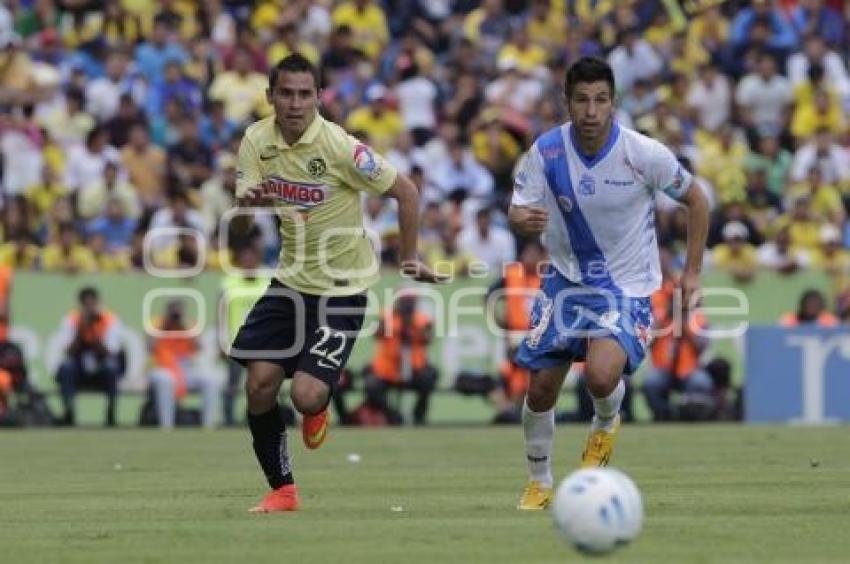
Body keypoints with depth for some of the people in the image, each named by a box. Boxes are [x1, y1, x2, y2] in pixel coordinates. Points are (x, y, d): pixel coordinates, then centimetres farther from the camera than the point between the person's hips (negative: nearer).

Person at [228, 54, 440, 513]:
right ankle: (282, 490, 12)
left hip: (341, 288, -5)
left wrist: (410, 258, -7)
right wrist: (248, 204, -26)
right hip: (290, 281, 5)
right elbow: (239, 226, -3)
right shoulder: (256, 141, -5)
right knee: (259, 385, -7)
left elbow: (406, 192, -10)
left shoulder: (339, 146, -21)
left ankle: (318, 409, 22)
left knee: (306, 396, -17)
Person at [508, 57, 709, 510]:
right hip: (566, 280, 3)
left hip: (627, 287, -3)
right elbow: (518, 212, -10)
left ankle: (606, 423, 10)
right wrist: (524, 219, -35)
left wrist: (692, 271, -3)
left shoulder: (644, 154, -18)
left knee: (601, 375, -27)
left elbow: (695, 201, -2)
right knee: (540, 388, 3)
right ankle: (539, 484, 28)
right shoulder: (547, 150, -12)